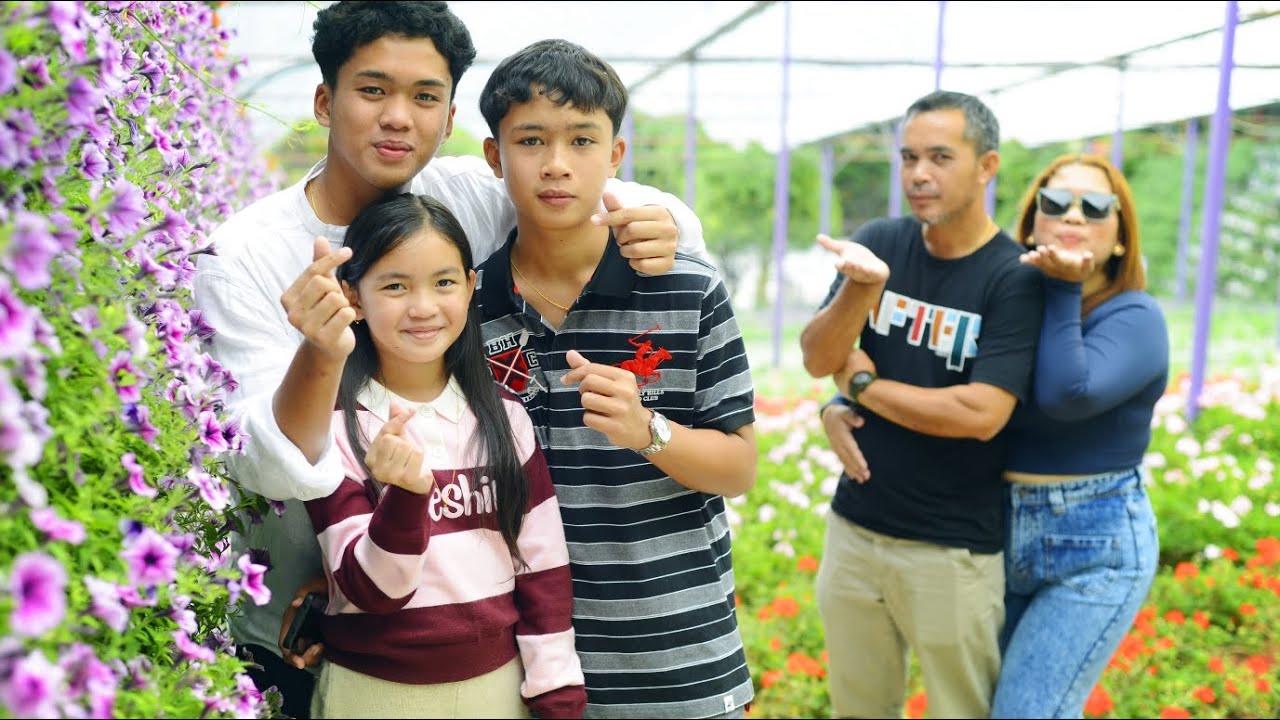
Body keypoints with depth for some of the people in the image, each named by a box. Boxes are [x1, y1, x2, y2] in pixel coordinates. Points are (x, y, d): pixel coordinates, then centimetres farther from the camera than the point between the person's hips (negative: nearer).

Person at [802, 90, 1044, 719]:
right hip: (855, 526, 4)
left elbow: (981, 414, -22)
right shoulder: (878, 243, 0)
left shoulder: (1014, 278, -13)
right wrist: (860, 287, -24)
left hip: (953, 549, -4)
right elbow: (817, 359, -5)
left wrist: (862, 385, -10)